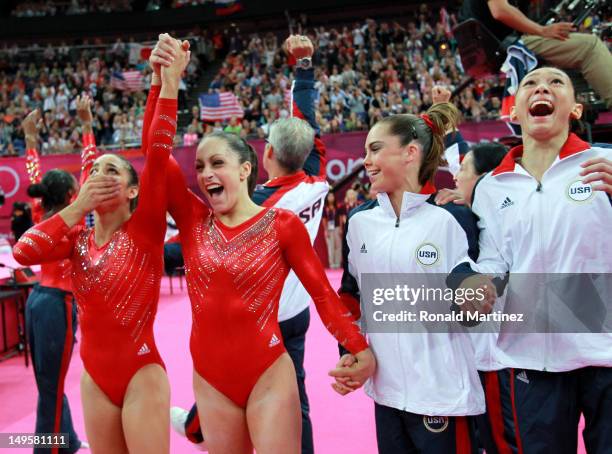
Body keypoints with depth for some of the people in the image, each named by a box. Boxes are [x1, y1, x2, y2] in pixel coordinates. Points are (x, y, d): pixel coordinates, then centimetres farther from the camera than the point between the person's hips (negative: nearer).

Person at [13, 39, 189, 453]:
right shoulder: (77, 239, 6)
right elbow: (24, 251, -13)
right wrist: (78, 207, -10)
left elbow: (158, 152, -20)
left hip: (141, 374, -5)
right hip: (95, 378, 6)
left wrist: (171, 80, -25)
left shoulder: (144, 229, -8)